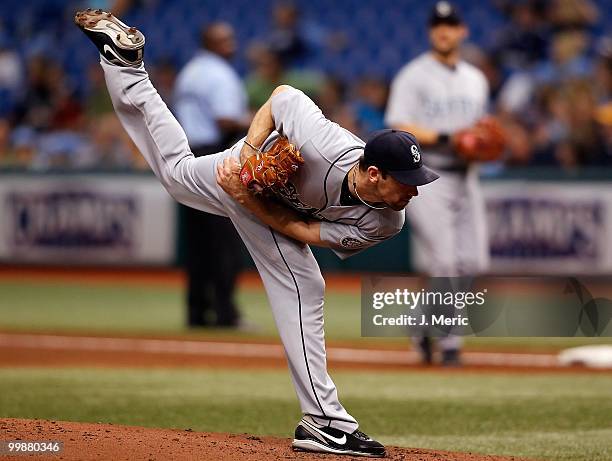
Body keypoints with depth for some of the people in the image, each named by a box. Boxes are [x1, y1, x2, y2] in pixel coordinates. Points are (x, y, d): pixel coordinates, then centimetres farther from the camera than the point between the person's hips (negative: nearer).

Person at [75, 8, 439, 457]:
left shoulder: (385, 225, -35)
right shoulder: (326, 147, -48)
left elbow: (300, 230, -27)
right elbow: (282, 94, -28)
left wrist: (249, 200, -34)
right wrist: (249, 149, -34)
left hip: (279, 212, 4)